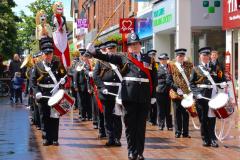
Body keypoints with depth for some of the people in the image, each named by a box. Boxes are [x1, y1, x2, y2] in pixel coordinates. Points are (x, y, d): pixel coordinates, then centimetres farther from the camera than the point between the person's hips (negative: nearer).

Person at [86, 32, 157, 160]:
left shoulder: (148, 59, 11)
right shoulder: (123, 58, 6)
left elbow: (153, 79, 11)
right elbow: (106, 57, -4)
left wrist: (153, 96, 6)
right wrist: (93, 52, -18)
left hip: (144, 97, 2)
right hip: (129, 96, -1)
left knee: (141, 125, 5)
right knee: (130, 124, 2)